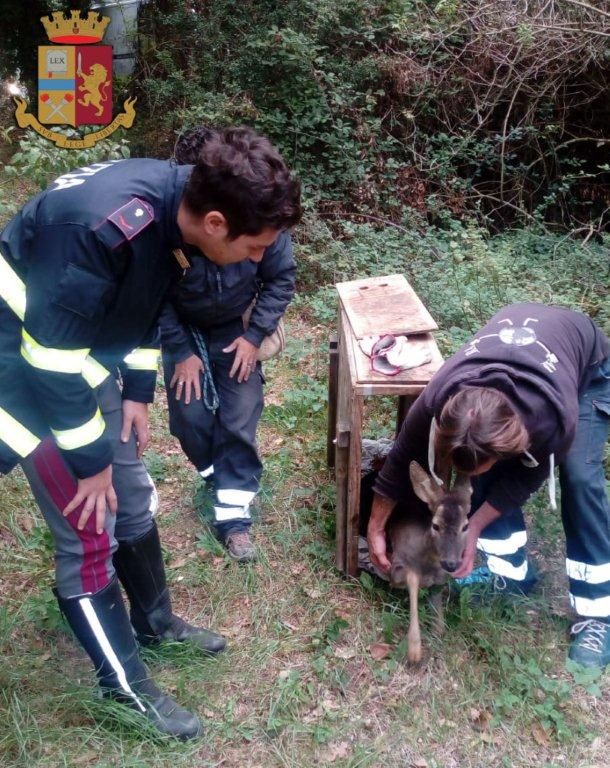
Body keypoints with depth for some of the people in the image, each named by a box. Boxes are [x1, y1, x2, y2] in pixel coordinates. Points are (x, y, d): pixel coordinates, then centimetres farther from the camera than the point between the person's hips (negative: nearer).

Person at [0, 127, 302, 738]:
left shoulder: (175, 199, -11)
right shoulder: (100, 229, -36)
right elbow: (50, 357, -29)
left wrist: (138, 393, 6)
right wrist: (89, 461, -17)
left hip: (88, 359, 8)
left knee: (133, 500, 16)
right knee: (90, 533, -1)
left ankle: (155, 622, 39)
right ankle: (126, 685, 20)